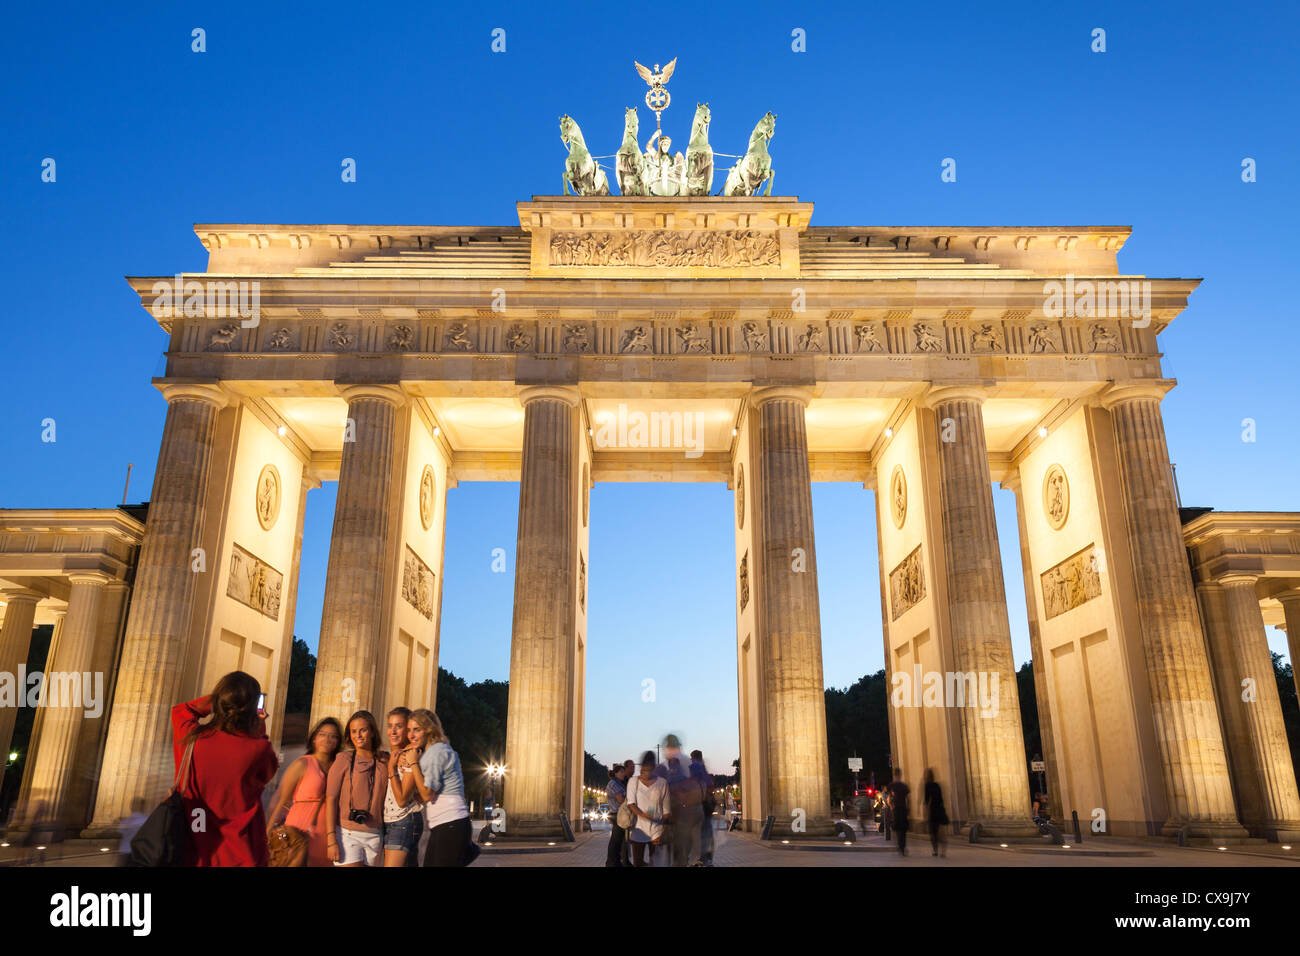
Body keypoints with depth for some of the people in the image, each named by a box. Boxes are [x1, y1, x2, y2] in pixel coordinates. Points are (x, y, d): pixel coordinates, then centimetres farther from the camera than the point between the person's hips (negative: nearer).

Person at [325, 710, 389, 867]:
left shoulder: (384, 761, 7)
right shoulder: (344, 759, -1)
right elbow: (330, 799, -5)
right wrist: (331, 839, -10)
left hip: (374, 836, 3)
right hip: (347, 834, -3)